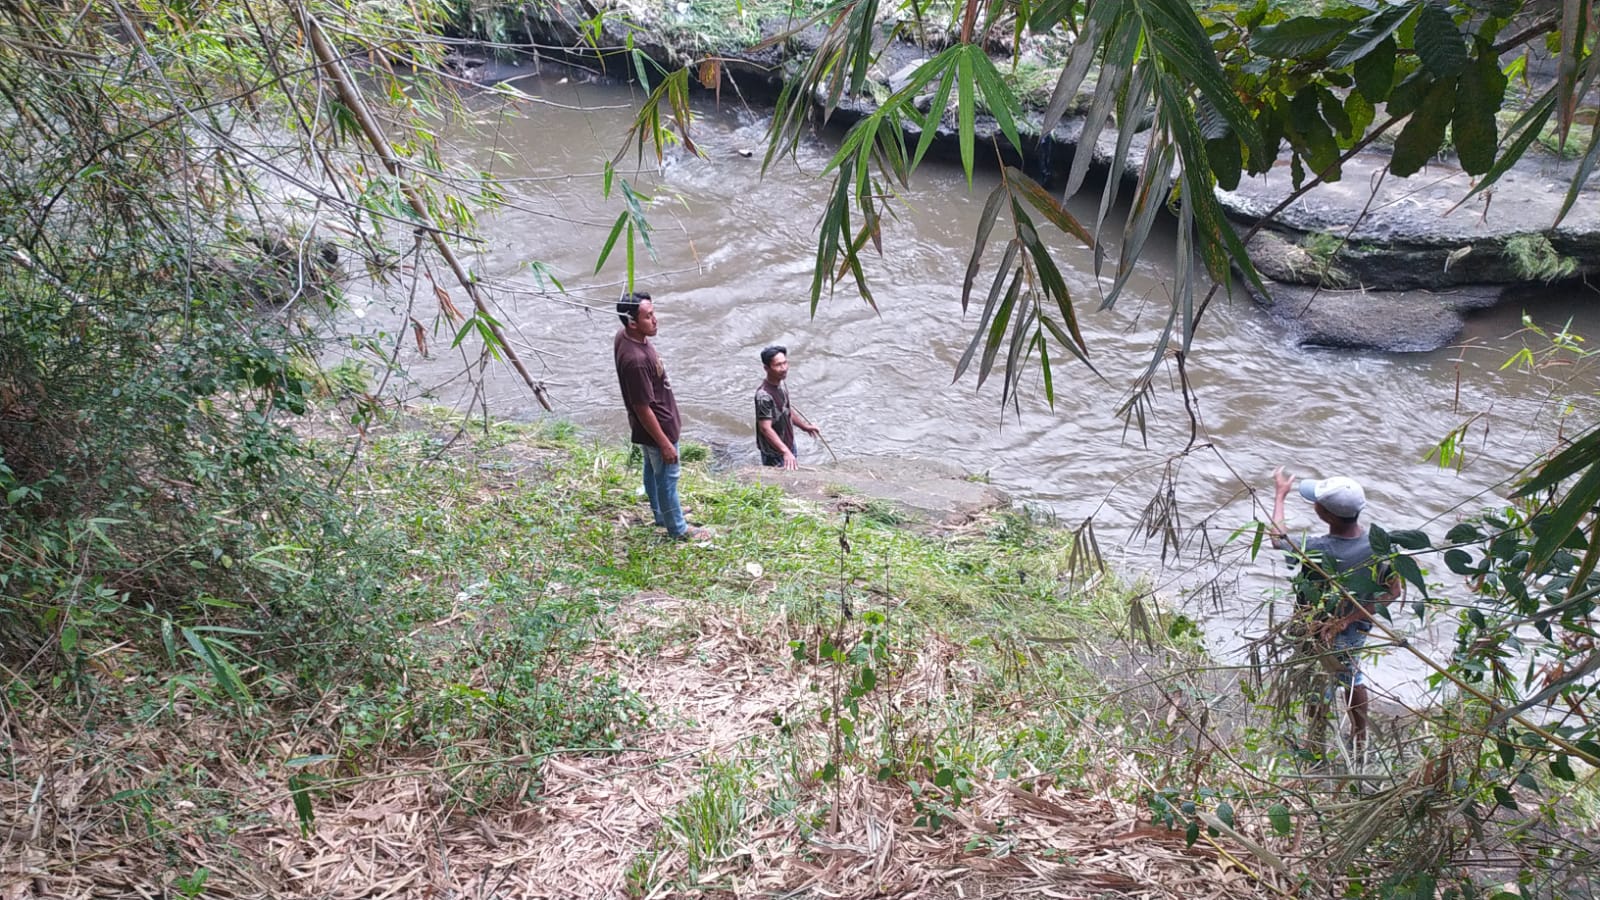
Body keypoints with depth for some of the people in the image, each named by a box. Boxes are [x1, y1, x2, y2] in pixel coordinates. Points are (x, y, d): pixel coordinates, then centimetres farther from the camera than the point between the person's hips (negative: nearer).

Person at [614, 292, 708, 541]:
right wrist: (665, 443, -21)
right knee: (667, 476, 11)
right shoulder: (635, 359, -38)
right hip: (656, 426, -9)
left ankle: (662, 514, 49)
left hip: (654, 423, 9)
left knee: (653, 469, 28)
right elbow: (642, 408, -30)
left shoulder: (626, 337, -8)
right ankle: (678, 528, 32)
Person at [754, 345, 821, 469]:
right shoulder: (764, 395, -29)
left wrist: (805, 426, 13)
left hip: (788, 444, 9)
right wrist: (785, 451, -41)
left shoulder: (780, 384, 1)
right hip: (774, 453, -9)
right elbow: (765, 428, -33)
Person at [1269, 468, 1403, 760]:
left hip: (1320, 633, -4)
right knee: (1352, 675, 29)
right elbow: (1395, 590, -13)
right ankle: (1360, 742, 48)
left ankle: (1316, 744, 41)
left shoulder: (1315, 550, -36)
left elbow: (1278, 537, -14)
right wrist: (1354, 616, -10)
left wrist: (1279, 495, 1)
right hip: (1356, 630, 4)